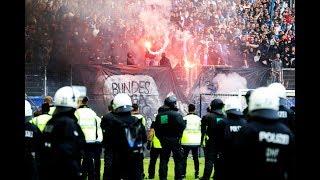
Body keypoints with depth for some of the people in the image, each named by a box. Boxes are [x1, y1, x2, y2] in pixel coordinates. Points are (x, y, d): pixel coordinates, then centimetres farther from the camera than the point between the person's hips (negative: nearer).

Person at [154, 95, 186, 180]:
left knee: (163, 160, 11)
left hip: (164, 141, 5)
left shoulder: (159, 115, 6)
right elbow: (182, 126, -21)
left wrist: (161, 138, 15)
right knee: (178, 160, 4)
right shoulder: (176, 114, -12)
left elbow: (156, 128, 9)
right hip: (175, 140, -5)